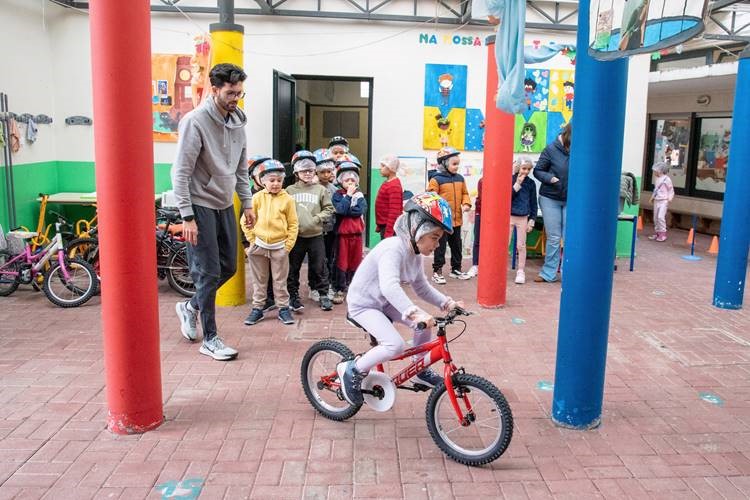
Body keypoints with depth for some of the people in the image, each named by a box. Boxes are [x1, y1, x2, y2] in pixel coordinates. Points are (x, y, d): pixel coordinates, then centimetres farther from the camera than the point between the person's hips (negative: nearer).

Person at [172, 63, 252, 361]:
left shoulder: (238, 121, 7)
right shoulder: (195, 121, -16)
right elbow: (180, 173, -18)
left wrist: (247, 203, 12)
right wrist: (187, 217, -21)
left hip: (225, 206, 8)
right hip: (200, 206, -8)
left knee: (228, 267, 13)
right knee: (209, 273, -3)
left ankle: (190, 307, 36)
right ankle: (210, 339, 11)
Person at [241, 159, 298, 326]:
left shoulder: (287, 199, -5)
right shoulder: (257, 198, -3)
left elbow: (293, 224, -1)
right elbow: (245, 221, 2)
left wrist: (288, 245, -5)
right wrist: (252, 240, -1)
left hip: (280, 247, -1)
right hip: (259, 246, 1)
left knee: (280, 281, 8)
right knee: (259, 280, 11)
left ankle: (283, 308, 17)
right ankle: (257, 308, 21)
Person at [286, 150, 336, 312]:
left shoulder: (321, 189, 5)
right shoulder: (289, 190, 4)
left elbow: (329, 209, 5)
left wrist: (317, 219, -7)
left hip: (315, 235, 0)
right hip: (295, 236, 0)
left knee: (318, 267, 6)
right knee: (293, 268, 6)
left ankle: (323, 295, 17)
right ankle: (293, 296, 18)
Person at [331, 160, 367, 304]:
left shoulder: (360, 195, 7)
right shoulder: (338, 195, -1)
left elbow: (361, 210, -10)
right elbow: (340, 209, -19)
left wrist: (346, 211, -14)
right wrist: (349, 195, -13)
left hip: (356, 233, 3)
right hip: (342, 233, -3)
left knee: (355, 262, 9)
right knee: (341, 263, 0)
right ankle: (339, 290, 8)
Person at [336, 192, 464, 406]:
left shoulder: (415, 254, -1)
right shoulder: (393, 249, -29)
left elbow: (422, 288, 10)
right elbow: (389, 286, -46)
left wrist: (447, 303, -5)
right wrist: (414, 313, -58)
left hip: (384, 303, 8)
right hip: (363, 304, -8)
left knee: (426, 324, -5)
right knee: (396, 345, -25)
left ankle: (420, 371, 16)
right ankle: (352, 370, -4)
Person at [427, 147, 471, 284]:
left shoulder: (460, 178, 8)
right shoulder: (436, 179, -11)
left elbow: (464, 193, 15)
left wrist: (466, 204, -3)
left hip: (456, 220, 6)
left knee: (457, 246, 16)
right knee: (440, 246, 1)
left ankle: (456, 269, 30)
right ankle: (437, 271, 12)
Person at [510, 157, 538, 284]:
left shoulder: (531, 183, 3)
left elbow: (533, 203, 7)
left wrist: (532, 220, 3)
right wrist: (517, 184, -18)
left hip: (523, 218, 2)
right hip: (508, 216, -2)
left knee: (521, 246, 6)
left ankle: (521, 271, 15)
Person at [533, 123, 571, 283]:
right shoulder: (551, 149, -11)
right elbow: (537, 171, -3)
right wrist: (550, 178, -20)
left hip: (571, 201, 1)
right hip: (550, 199, -1)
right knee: (553, 238, 6)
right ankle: (549, 273, 19)